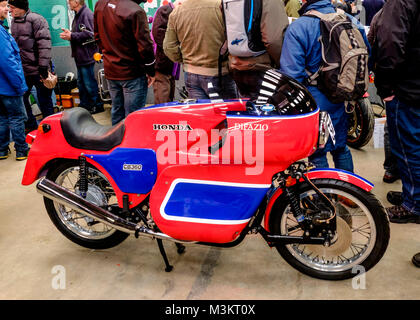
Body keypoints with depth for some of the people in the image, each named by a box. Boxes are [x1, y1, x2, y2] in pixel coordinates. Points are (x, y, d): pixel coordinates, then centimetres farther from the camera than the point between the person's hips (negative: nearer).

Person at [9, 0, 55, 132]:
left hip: (38, 70, -7)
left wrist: (43, 66, -21)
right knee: (20, 99, 11)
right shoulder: (13, 21, 13)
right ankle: (31, 126, 26)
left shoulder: (36, 20, -10)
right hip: (21, 71, 7)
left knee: (44, 100, 4)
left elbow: (44, 44, -16)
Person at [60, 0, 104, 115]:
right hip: (80, 57, 10)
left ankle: (98, 105, 11)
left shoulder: (87, 14, -16)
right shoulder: (78, 15, 17)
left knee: (89, 84, -2)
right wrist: (69, 33, 11)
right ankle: (84, 105, 26)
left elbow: (90, 34, -25)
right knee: (81, 83, 16)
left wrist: (72, 36, -21)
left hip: (87, 56, -10)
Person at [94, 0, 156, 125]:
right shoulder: (135, 11, -21)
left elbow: (97, 36, 13)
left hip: (110, 72, 7)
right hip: (132, 73, -7)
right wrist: (151, 71, -7)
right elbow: (145, 46, -18)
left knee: (116, 111, 19)